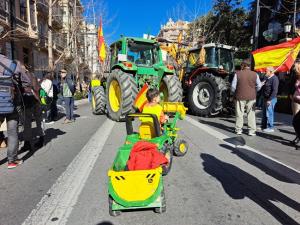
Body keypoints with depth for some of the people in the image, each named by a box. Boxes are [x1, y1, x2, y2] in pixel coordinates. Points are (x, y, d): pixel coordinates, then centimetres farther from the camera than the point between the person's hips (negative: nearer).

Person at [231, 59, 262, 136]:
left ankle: (239, 130, 14)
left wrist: (234, 92, 13)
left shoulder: (238, 74, -6)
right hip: (251, 97, 2)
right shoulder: (255, 74, 0)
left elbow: (233, 86, -6)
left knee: (239, 114, 8)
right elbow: (259, 86, 4)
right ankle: (252, 131, 11)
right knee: (251, 114, 8)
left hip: (240, 97, -1)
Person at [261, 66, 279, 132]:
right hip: (266, 98, 10)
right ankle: (263, 126, 25)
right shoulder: (268, 78, 15)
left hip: (271, 99, -10)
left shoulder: (274, 79, -15)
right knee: (264, 113, 15)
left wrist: (269, 99, -23)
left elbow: (275, 91, -21)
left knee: (269, 113, -4)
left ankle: (270, 128, 5)